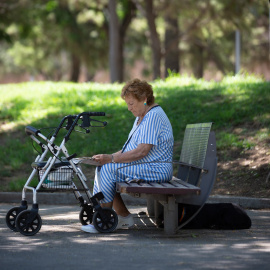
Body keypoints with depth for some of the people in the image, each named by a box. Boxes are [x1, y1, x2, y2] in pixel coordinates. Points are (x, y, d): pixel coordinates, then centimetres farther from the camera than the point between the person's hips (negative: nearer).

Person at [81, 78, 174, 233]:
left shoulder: (154, 116, -16)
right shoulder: (141, 116, 17)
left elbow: (141, 152, -23)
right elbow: (131, 149, 18)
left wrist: (111, 159, -20)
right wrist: (111, 156, 1)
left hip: (156, 170, -11)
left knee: (109, 169, -20)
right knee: (102, 168, -2)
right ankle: (124, 217, -1)